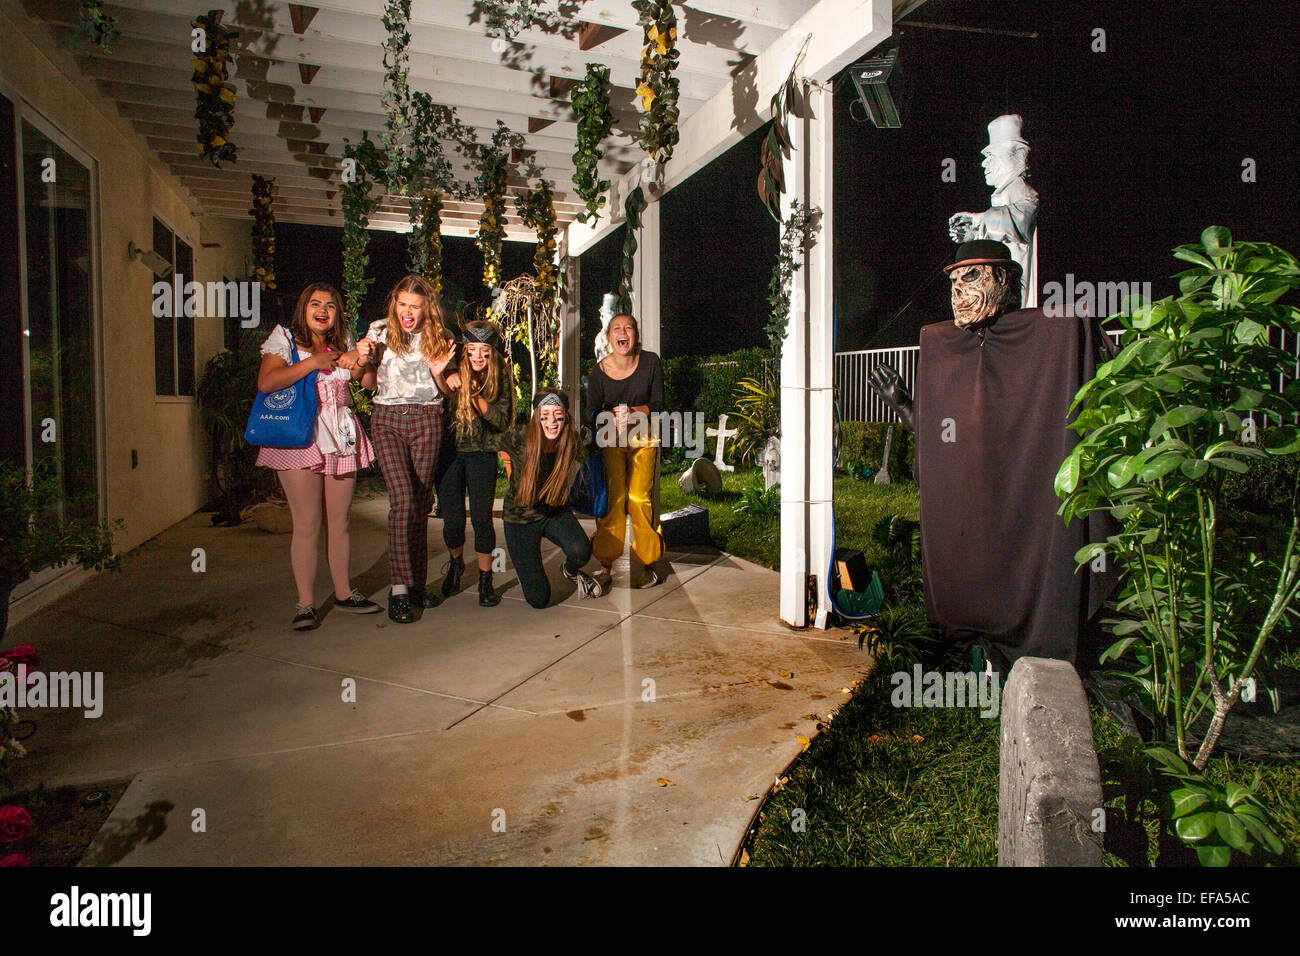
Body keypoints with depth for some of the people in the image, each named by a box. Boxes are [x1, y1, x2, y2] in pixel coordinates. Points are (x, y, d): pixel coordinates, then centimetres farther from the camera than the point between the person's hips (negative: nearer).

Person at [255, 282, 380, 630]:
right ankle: (305, 603, 5)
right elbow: (266, 382, -15)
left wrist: (358, 364, -6)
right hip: (299, 440, -4)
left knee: (339, 522, 9)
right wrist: (314, 362, -14)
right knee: (307, 525, -5)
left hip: (341, 439, 4)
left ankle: (344, 592, 21)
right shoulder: (284, 340, 1)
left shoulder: (343, 343, 16)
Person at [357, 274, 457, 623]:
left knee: (421, 503, 4)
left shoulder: (436, 338, 8)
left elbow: (444, 392, 12)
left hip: (426, 421, 2)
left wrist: (437, 372, -8)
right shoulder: (379, 331, 5)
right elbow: (369, 384, 10)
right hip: (388, 419, -2)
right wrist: (365, 360, -9)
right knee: (403, 498, -16)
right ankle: (399, 588, -12)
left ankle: (417, 583, 15)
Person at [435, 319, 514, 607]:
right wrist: (446, 383, -26)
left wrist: (477, 397, -19)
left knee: (481, 517, -5)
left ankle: (485, 580, 11)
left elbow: (502, 422, -7)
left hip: (482, 455, -1)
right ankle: (456, 564, 37)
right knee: (453, 519, 6)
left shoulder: (500, 376, -2)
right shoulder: (454, 374, -3)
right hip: (450, 452, 1)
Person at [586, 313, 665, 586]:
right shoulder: (599, 371, -9)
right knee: (613, 497, -9)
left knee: (640, 497, -9)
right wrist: (613, 415, -23)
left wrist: (633, 412, -23)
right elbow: (592, 412, -2)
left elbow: (658, 403, -4)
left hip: (643, 435, 0)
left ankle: (648, 562, 5)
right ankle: (606, 562, 4)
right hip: (611, 439, 0)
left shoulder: (650, 362, -7)